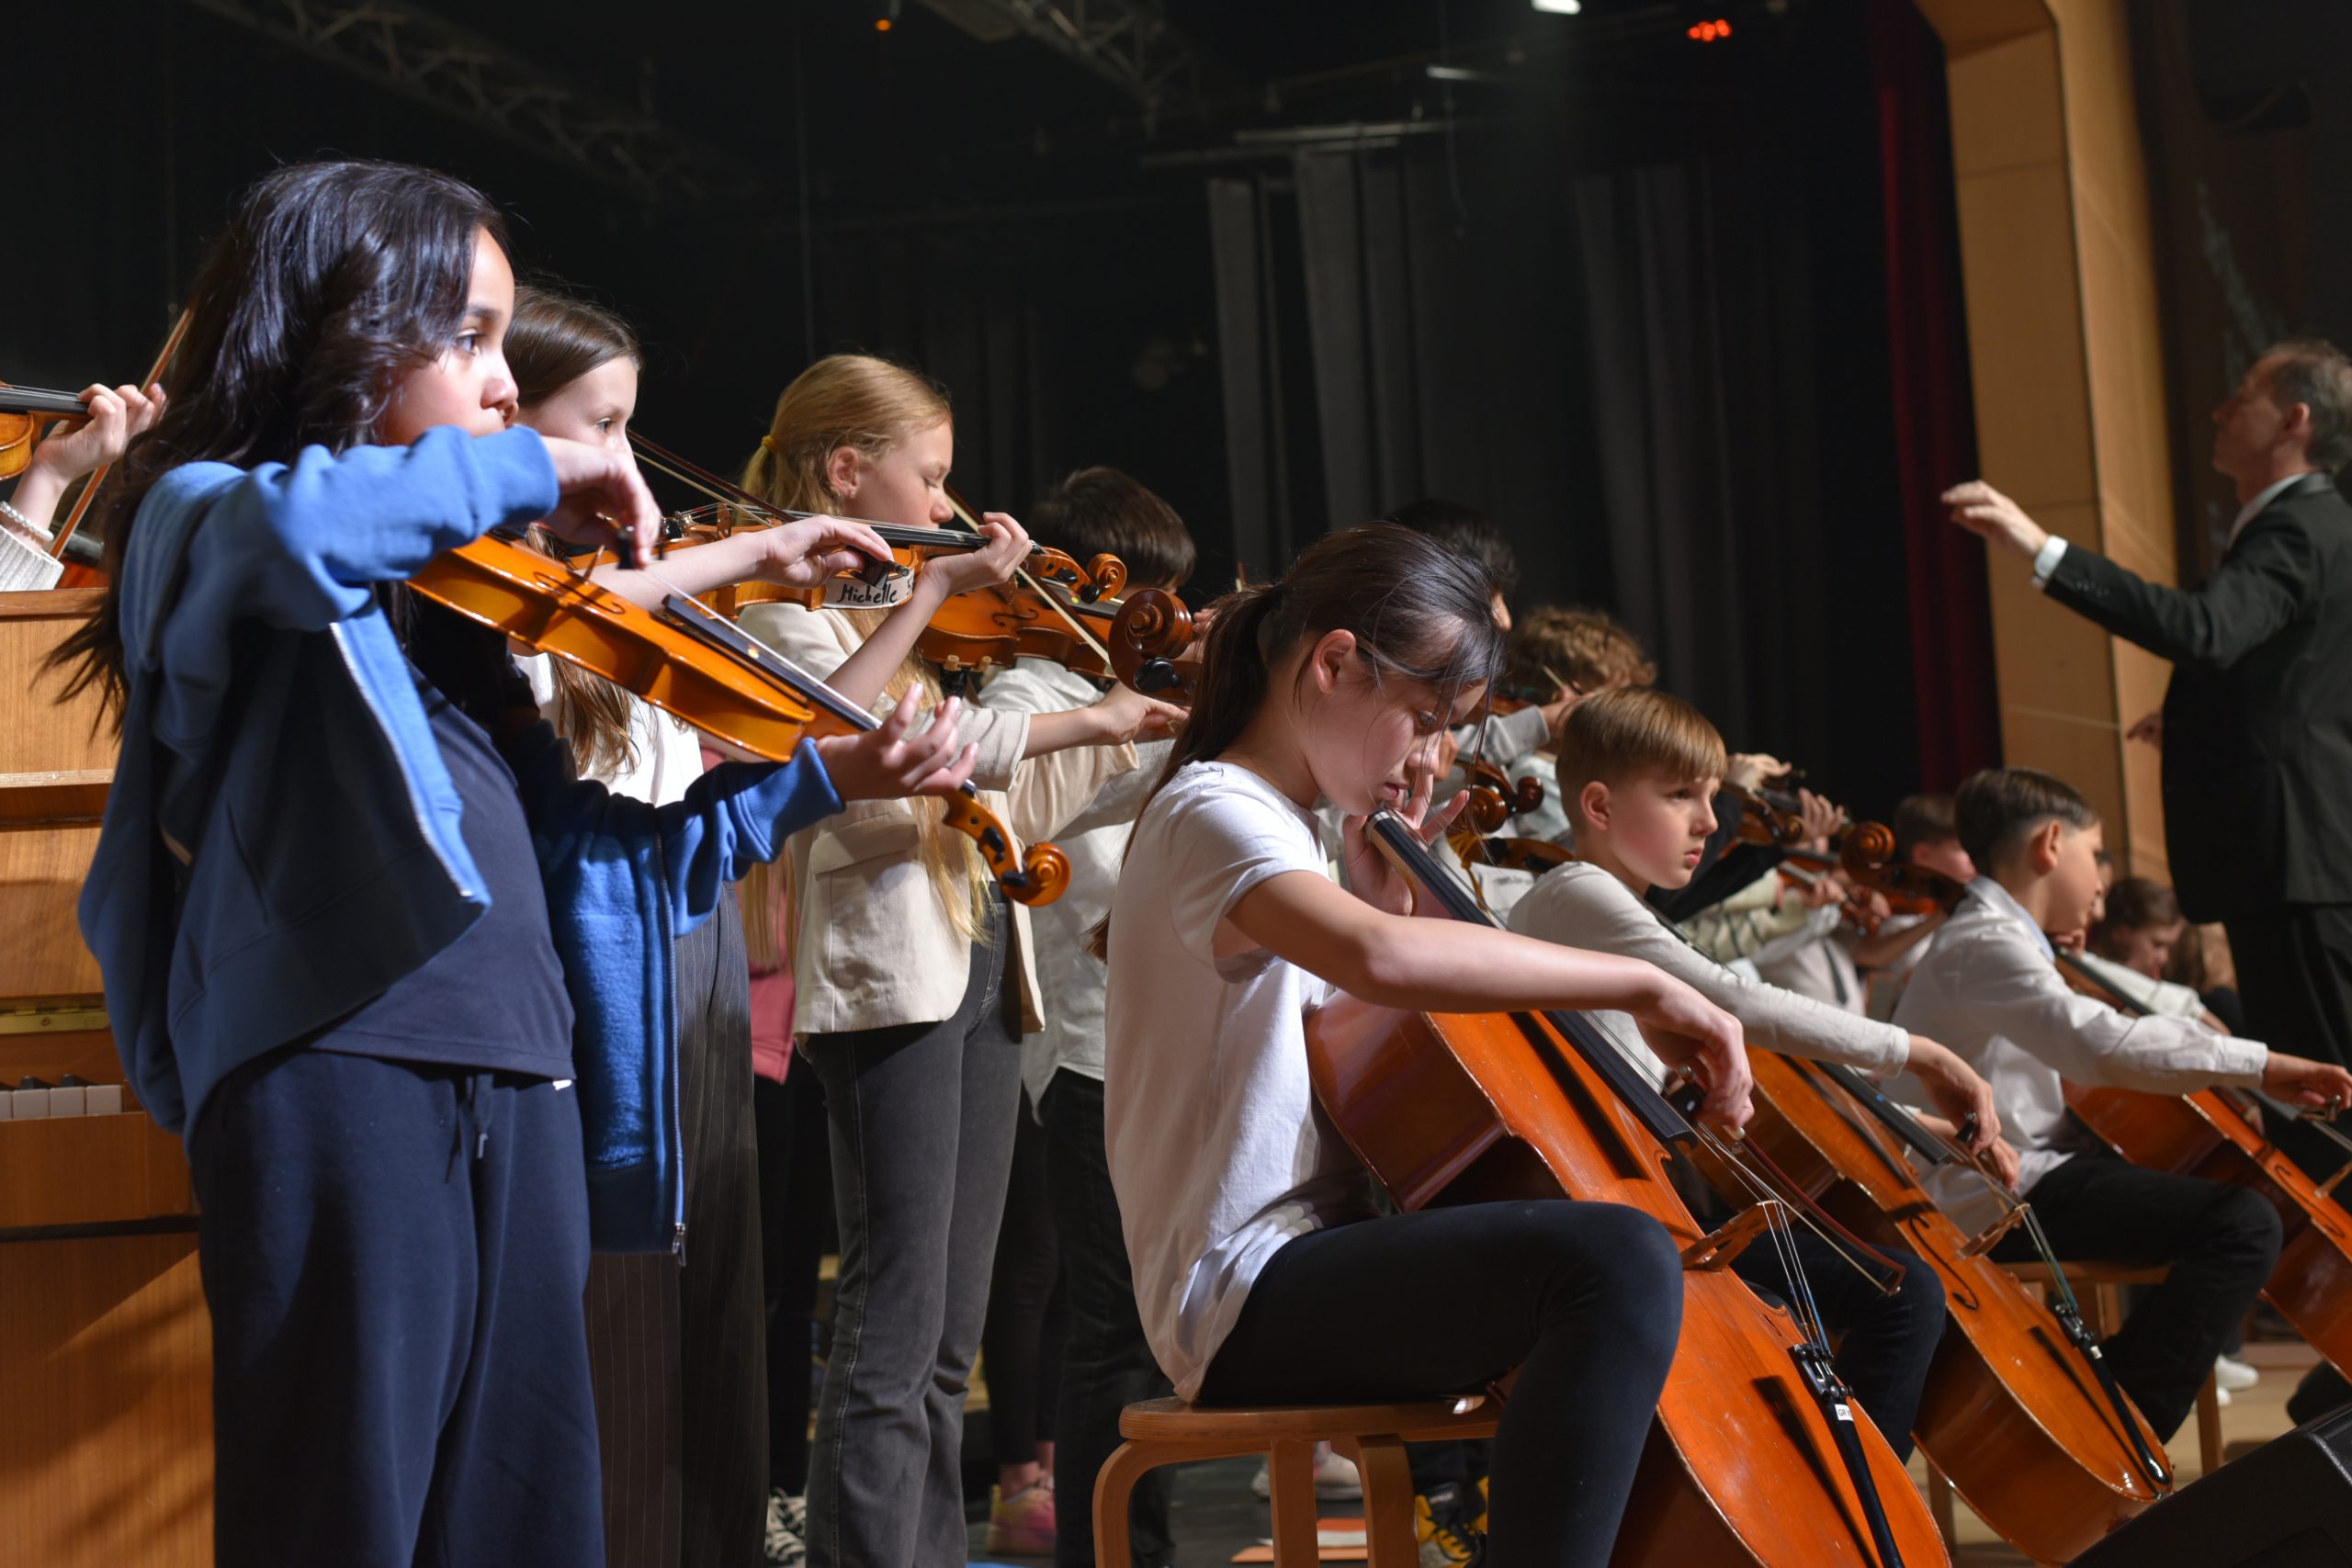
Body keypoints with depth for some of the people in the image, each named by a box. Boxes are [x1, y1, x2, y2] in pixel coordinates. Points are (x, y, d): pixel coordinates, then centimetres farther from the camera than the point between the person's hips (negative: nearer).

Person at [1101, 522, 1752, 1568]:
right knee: (1621, 1262, -32)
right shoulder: (1213, 813, -13)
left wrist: (1388, 891, 9)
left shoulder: (1293, 835, 19)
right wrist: (1642, 984, -29)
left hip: (1324, 1260, 10)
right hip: (1248, 1295, -10)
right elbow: (1384, 962, -34)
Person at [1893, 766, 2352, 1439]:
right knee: (2244, 1224, -24)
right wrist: (2256, 1065, -30)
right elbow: (2100, 1041, -32)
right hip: (1998, 1199, -11)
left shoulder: (1992, 939, 19)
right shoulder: (1986, 946, -17)